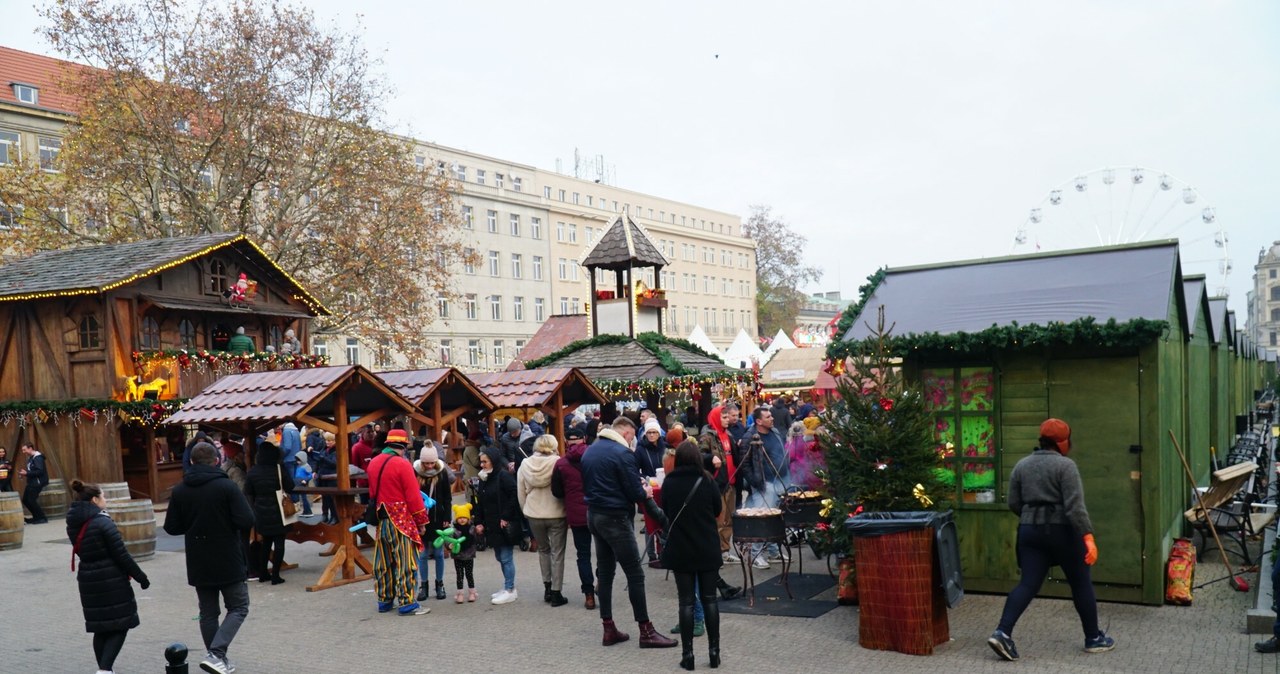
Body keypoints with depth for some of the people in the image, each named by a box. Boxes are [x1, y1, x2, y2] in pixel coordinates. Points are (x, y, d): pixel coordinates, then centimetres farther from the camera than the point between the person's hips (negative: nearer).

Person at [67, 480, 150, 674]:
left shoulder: (74, 525, 5)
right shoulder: (103, 523, -16)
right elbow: (121, 555, -15)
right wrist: (140, 577, -6)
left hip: (88, 582, 7)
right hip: (112, 582, -7)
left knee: (100, 629, 15)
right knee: (120, 626, 1)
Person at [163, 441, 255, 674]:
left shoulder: (179, 490, -1)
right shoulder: (226, 486, -14)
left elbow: (171, 527, 4)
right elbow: (247, 521, -19)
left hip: (198, 563, 4)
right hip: (228, 560, -4)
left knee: (208, 613, 15)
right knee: (238, 608, 7)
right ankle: (215, 654, -10)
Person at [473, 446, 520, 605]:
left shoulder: (504, 476, -12)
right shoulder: (484, 479, 13)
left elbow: (514, 497, -18)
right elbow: (480, 503, 16)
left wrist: (506, 518, -18)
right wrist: (479, 522, 8)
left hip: (504, 525, -8)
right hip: (492, 525, 8)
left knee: (506, 557, -3)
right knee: (500, 557, 13)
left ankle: (510, 590, 6)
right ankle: (507, 587, 22)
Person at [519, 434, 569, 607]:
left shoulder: (525, 464, -1)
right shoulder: (558, 463, -12)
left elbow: (521, 492, 5)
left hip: (534, 515, 3)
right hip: (556, 515, -3)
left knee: (543, 549, 23)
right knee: (557, 553, 7)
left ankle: (547, 587, 22)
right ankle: (556, 593, 9)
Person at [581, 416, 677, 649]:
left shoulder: (589, 451, 10)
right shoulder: (622, 453, -15)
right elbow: (635, 493, -16)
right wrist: (646, 492, 7)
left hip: (594, 514, 9)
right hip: (615, 518, -8)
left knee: (604, 572, 13)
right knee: (635, 574, -2)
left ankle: (609, 629, 18)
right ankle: (646, 631, 1)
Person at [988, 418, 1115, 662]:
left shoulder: (1021, 465, 7)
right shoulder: (1065, 466, -10)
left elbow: (1014, 503, 9)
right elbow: (1075, 506, -18)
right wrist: (1088, 537, -20)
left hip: (1030, 532, 5)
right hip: (1062, 531, -5)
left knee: (1028, 584, 2)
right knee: (1081, 584, 11)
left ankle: (1002, 632, -13)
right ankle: (1093, 639, 22)